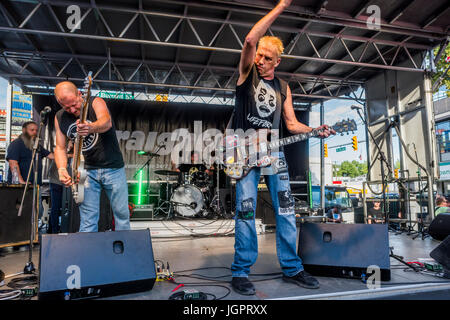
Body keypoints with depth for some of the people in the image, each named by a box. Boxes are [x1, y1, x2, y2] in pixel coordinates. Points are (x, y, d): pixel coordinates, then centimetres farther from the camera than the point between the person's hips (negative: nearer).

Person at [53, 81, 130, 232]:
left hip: (113, 167, -3)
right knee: (88, 218, 1)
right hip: (87, 170, 3)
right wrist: (62, 169, -12)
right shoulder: (60, 117, 3)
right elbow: (60, 147, 6)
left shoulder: (95, 102, -11)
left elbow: (107, 122, -33)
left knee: (122, 213, 4)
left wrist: (91, 128, -55)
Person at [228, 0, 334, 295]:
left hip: (274, 151, 4)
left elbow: (291, 123, 15)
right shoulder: (247, 73, 7)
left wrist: (314, 131, -3)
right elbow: (250, 40, -10)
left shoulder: (283, 88, 18)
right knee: (246, 210, -8)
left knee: (286, 210, 2)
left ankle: (292, 268, 15)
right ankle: (241, 272, 4)